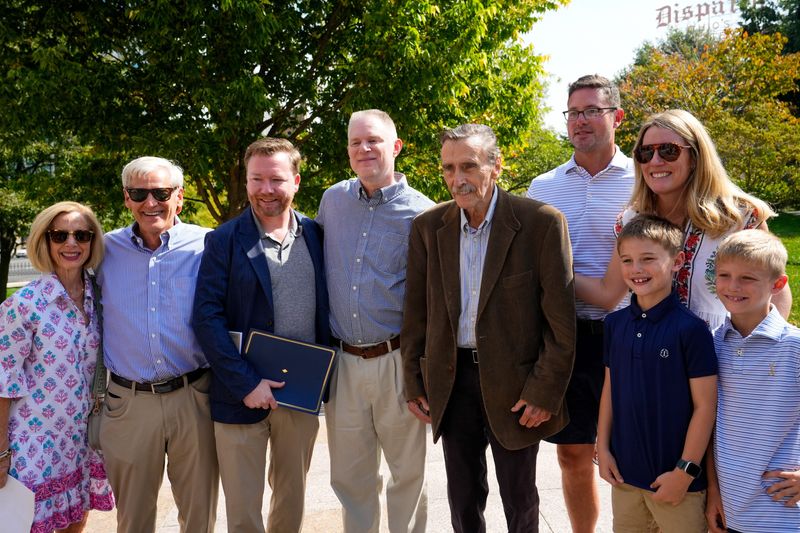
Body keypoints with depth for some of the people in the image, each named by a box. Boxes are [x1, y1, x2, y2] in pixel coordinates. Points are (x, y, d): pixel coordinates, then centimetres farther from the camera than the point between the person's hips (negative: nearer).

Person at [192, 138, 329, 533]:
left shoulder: (315, 235, 4)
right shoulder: (224, 240, -6)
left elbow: (325, 309, 10)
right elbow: (207, 317, -11)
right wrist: (246, 383, -17)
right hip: (242, 393, -3)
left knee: (292, 498, 17)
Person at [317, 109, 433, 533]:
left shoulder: (421, 213, -7)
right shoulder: (332, 200, 5)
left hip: (397, 362, -3)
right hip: (342, 362, 3)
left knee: (407, 471, 11)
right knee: (350, 476, 14)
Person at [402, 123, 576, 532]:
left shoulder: (542, 222, -12)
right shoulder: (428, 227, 0)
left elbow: (561, 319, -11)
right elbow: (416, 311, 6)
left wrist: (545, 391, -12)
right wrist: (413, 383, 6)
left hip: (514, 383, -3)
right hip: (451, 380, 4)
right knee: (462, 499, 16)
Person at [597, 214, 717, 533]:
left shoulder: (691, 329, -16)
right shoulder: (615, 323, 1)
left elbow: (705, 405, -13)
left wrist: (685, 472, -13)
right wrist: (603, 447, 6)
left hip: (675, 477, -5)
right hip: (624, 472, 5)